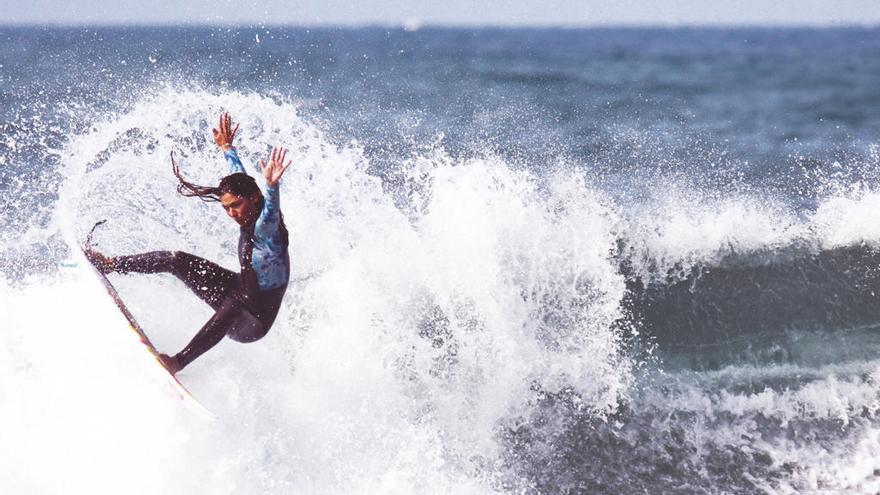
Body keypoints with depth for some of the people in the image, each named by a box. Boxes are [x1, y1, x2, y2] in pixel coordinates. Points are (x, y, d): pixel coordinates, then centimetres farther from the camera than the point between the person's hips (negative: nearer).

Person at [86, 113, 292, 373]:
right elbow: (239, 179, 13)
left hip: (254, 322, -9)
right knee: (177, 261, 5)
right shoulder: (249, 218, -6)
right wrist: (227, 149, 26)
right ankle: (109, 264, 17)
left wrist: (272, 186, -73)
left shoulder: (266, 229, -28)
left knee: (234, 304, -44)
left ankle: (179, 362, -47)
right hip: (237, 291, 9)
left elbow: (271, 212, -54)